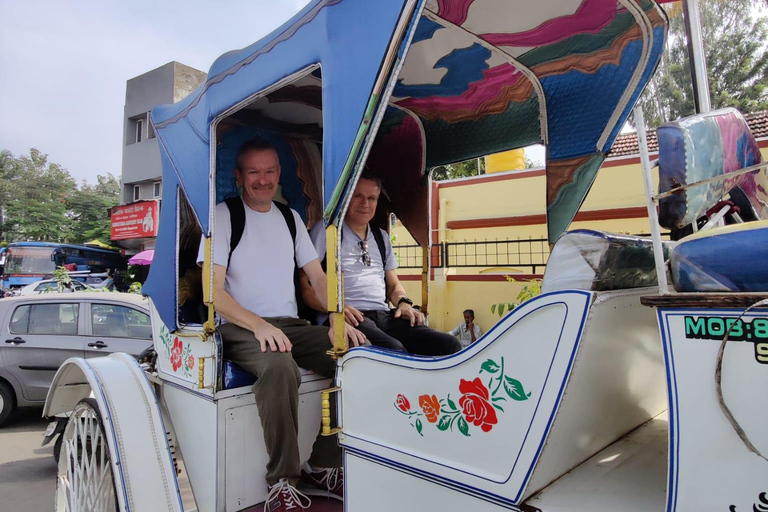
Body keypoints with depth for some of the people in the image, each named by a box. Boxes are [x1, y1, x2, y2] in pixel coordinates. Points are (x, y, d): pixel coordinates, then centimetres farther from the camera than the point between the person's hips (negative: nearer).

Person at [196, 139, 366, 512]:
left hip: (290, 325, 5)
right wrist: (259, 325, -23)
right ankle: (283, 482, -18)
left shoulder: (290, 218, 16)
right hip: (241, 328, -5)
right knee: (279, 366, -38)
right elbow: (213, 292, -8)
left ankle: (322, 468, -4)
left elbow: (317, 277, 13)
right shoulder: (224, 215, 1)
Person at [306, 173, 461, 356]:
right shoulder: (325, 231, 6)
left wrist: (403, 302, 6)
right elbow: (307, 285, -2)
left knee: (448, 344, -17)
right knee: (394, 349, -37)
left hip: (385, 316, 6)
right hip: (352, 319, -6)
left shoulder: (382, 237, 25)